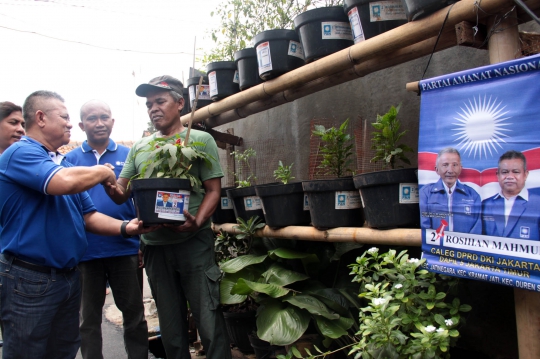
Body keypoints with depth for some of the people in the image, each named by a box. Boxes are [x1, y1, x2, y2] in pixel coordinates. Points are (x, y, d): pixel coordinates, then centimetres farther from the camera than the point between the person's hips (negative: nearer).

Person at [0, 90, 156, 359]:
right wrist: (103, 171, -13)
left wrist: (125, 228, -5)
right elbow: (65, 182, -33)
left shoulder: (64, 163, 14)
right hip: (30, 279, -8)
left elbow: (88, 216, 12)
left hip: (68, 275, 8)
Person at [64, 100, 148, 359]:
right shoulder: (71, 159, 5)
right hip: (85, 249, 1)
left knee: (134, 313, 11)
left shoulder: (129, 156, 3)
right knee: (88, 318, 15)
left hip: (125, 247, 0)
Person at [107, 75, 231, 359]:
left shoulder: (200, 140, 0)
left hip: (194, 242, -4)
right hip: (155, 245, 4)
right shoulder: (139, 148, 13)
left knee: (209, 322, -1)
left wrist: (196, 222, -23)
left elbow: (213, 190, -5)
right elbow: (122, 193, 10)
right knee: (171, 327, 15)